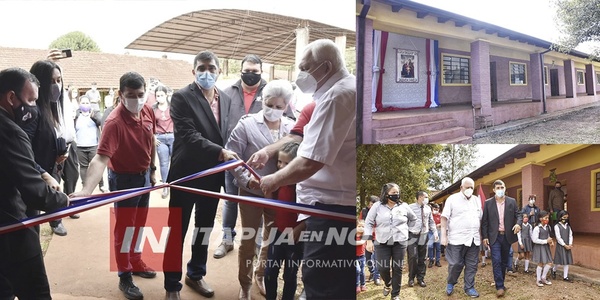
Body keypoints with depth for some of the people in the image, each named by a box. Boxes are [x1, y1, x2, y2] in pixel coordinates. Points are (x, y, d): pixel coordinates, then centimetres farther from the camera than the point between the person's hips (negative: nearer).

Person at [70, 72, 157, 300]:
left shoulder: (148, 112, -7)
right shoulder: (115, 122, -29)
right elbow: (100, 158, -38)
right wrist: (86, 190, -50)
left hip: (144, 176, 6)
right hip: (124, 179, -6)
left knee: (139, 224, 21)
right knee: (124, 228, 7)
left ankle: (136, 262, 41)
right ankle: (125, 277, 22)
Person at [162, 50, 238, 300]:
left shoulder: (225, 99, 7)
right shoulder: (182, 97, -11)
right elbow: (190, 136, -22)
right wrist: (220, 153, -30)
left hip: (213, 175, 6)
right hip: (186, 174, -6)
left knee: (205, 229, 18)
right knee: (177, 231, 4)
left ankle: (196, 275, 37)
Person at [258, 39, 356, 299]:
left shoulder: (336, 96, -19)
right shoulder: (348, 88, 15)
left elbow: (308, 164, -24)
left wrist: (273, 180, -7)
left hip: (332, 205, -11)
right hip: (344, 202, 11)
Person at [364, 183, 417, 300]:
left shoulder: (404, 206, 3)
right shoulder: (377, 206, -2)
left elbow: (413, 219, 20)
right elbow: (368, 223, -1)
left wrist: (405, 229, 12)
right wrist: (369, 240, -8)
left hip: (400, 243, 1)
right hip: (382, 243, -1)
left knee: (397, 268, 3)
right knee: (383, 268, -3)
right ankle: (387, 284, 31)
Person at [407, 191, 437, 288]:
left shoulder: (428, 208, 8)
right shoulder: (410, 207, -7)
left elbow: (431, 221, 17)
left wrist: (435, 232, 7)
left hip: (423, 236, 4)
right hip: (412, 236, -4)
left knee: (422, 259, 9)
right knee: (413, 257, -9)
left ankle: (420, 278, 22)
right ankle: (411, 278, 10)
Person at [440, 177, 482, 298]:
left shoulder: (477, 200, 12)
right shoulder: (452, 199, -3)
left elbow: (480, 218, 19)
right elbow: (444, 218, -6)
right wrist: (444, 235, -11)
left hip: (474, 239, 5)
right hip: (457, 239, -4)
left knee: (472, 265, 8)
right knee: (455, 264, -1)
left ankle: (469, 287, 20)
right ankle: (450, 283, 22)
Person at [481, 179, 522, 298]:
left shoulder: (512, 201, 3)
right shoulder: (488, 203, -2)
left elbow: (518, 214, 4)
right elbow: (484, 221, -1)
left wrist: (518, 223, -19)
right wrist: (484, 236, -6)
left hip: (507, 236, 3)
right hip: (494, 236, -3)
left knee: (504, 261, 12)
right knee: (496, 261, -9)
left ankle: (501, 282, 26)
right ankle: (499, 286, -6)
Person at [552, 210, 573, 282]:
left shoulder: (568, 226, 9)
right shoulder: (557, 226, -8)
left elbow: (570, 235, 6)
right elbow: (558, 237, -12)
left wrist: (570, 244, -7)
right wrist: (565, 245, -15)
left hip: (567, 246, 5)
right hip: (560, 246, -5)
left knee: (567, 261, 4)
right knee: (558, 260, 3)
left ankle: (565, 276, 10)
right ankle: (554, 270, 30)